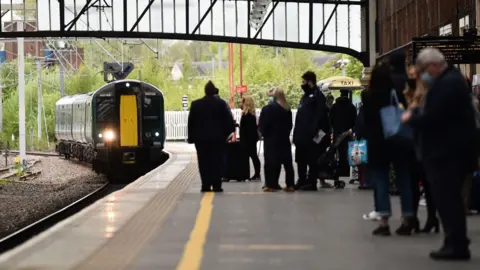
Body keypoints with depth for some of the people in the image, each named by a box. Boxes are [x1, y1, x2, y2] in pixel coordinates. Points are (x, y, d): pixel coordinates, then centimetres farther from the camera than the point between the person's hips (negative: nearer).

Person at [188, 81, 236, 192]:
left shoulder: (195, 104, 2)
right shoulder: (221, 104, -5)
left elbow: (191, 122, 3)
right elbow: (228, 120, -5)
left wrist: (191, 137, 8)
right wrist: (227, 133, 6)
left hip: (201, 138, 1)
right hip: (217, 137, -1)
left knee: (204, 162, 4)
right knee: (217, 161, 2)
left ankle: (206, 185, 0)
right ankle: (216, 185, -3)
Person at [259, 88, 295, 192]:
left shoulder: (268, 109, -12)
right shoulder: (287, 109, 6)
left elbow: (263, 125, -10)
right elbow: (290, 125, 11)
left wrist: (264, 134, 6)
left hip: (271, 140, -5)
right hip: (284, 139, 5)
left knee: (271, 161, -2)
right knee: (287, 161, 7)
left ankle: (271, 184, -4)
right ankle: (290, 184, 6)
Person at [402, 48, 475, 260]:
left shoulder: (446, 83, -19)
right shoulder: (451, 79, 15)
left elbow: (433, 118, -24)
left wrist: (411, 118, -8)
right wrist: (416, 113, 5)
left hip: (447, 151, -11)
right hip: (449, 149, 11)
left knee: (447, 198, -6)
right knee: (449, 198, 14)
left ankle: (456, 245, -4)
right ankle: (456, 243, 18)